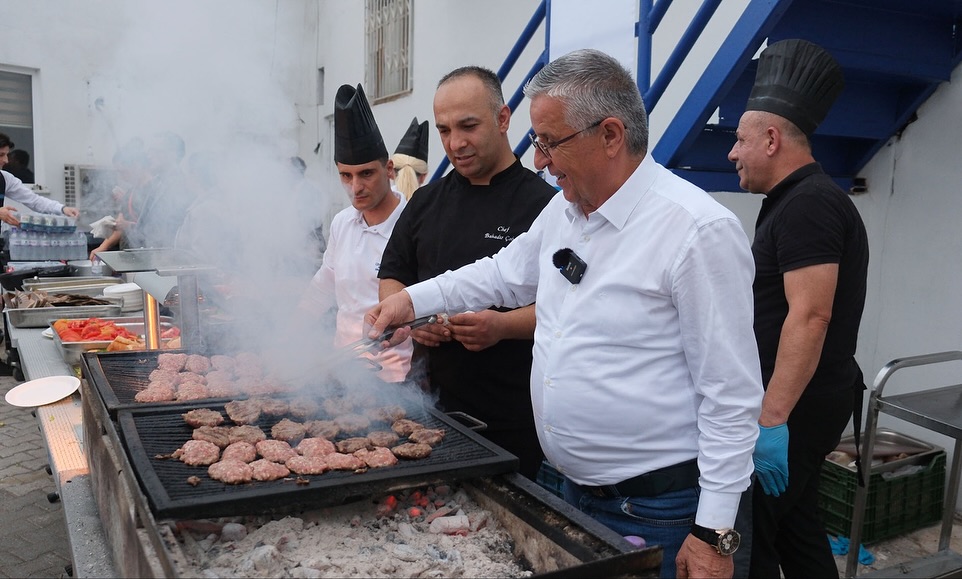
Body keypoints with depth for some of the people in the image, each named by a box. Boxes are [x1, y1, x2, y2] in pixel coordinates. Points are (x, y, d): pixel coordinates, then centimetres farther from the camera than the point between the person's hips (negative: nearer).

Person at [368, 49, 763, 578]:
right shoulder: (564, 208, 3)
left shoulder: (699, 231, -20)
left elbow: (731, 394, -18)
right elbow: (507, 273, 21)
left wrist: (714, 533, -16)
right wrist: (414, 300, 14)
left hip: (657, 511, -7)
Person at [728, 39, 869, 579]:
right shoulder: (797, 200, 16)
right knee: (795, 526, 18)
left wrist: (773, 420, -28)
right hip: (801, 401, 10)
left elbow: (810, 317, -26)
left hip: (796, 407, -10)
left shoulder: (808, 204, -17)